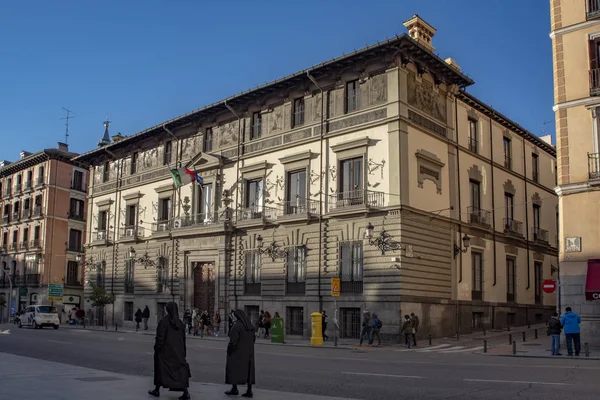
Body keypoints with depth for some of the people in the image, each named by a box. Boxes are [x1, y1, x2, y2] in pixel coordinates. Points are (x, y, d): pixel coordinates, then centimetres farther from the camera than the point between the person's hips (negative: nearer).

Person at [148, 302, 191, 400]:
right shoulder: (180, 323, 3)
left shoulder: (164, 321, -13)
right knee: (180, 369, 1)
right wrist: (183, 353, 15)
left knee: (160, 369, 15)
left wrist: (156, 350, -5)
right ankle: (185, 392, -11)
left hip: (165, 350, -4)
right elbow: (183, 339, 8)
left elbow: (160, 338, -15)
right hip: (178, 351, 4)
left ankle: (157, 390, 27)